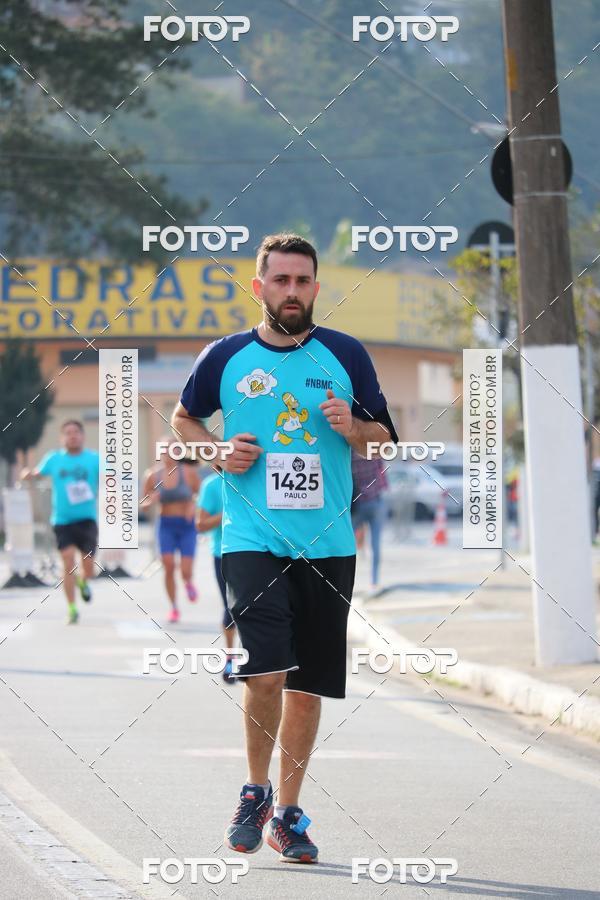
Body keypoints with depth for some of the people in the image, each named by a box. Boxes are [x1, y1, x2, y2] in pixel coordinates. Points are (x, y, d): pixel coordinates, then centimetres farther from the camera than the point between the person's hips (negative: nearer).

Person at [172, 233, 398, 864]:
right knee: (266, 670, -17)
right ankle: (256, 791, 7)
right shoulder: (226, 357, 3)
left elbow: (384, 438, 12)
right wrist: (219, 453, -1)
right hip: (251, 539, -2)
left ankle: (288, 814, 20)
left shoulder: (346, 355, 4)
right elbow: (182, 418, 18)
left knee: (308, 683, 6)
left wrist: (353, 428, -10)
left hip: (327, 545, 2)